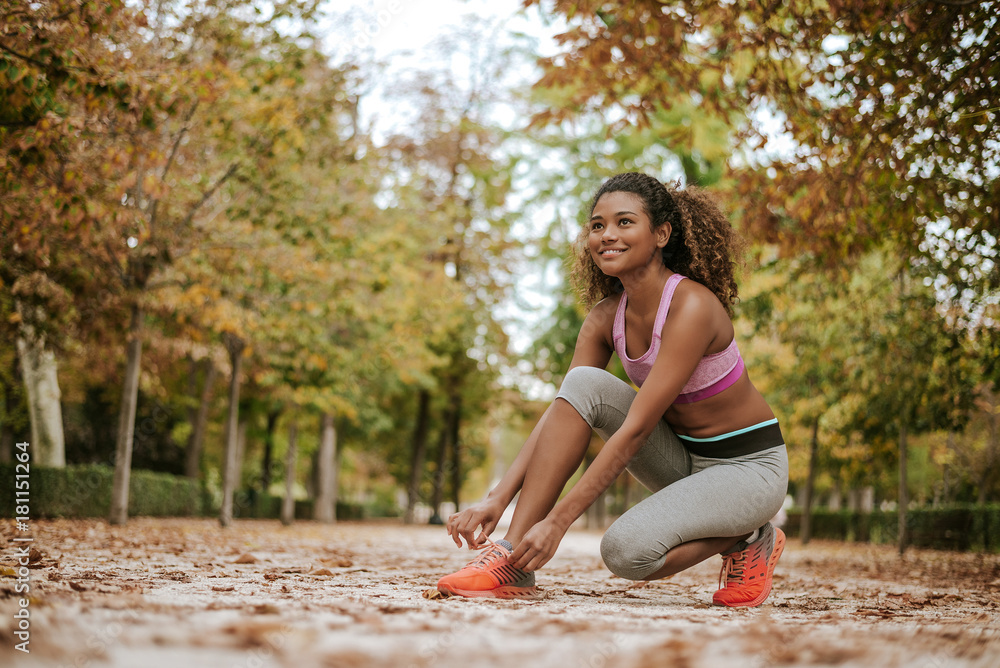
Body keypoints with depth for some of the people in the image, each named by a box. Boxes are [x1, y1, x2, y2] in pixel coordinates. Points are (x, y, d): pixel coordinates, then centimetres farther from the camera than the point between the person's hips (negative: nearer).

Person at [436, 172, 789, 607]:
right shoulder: (606, 315, -4)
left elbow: (634, 431, -30)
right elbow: (560, 412, -8)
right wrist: (497, 499, -21)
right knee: (584, 384, -19)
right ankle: (512, 557, -19)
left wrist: (556, 522, -32)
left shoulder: (691, 306, -26)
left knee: (627, 550, -30)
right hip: (680, 457, 6)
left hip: (748, 467, -6)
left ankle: (746, 541, 1)